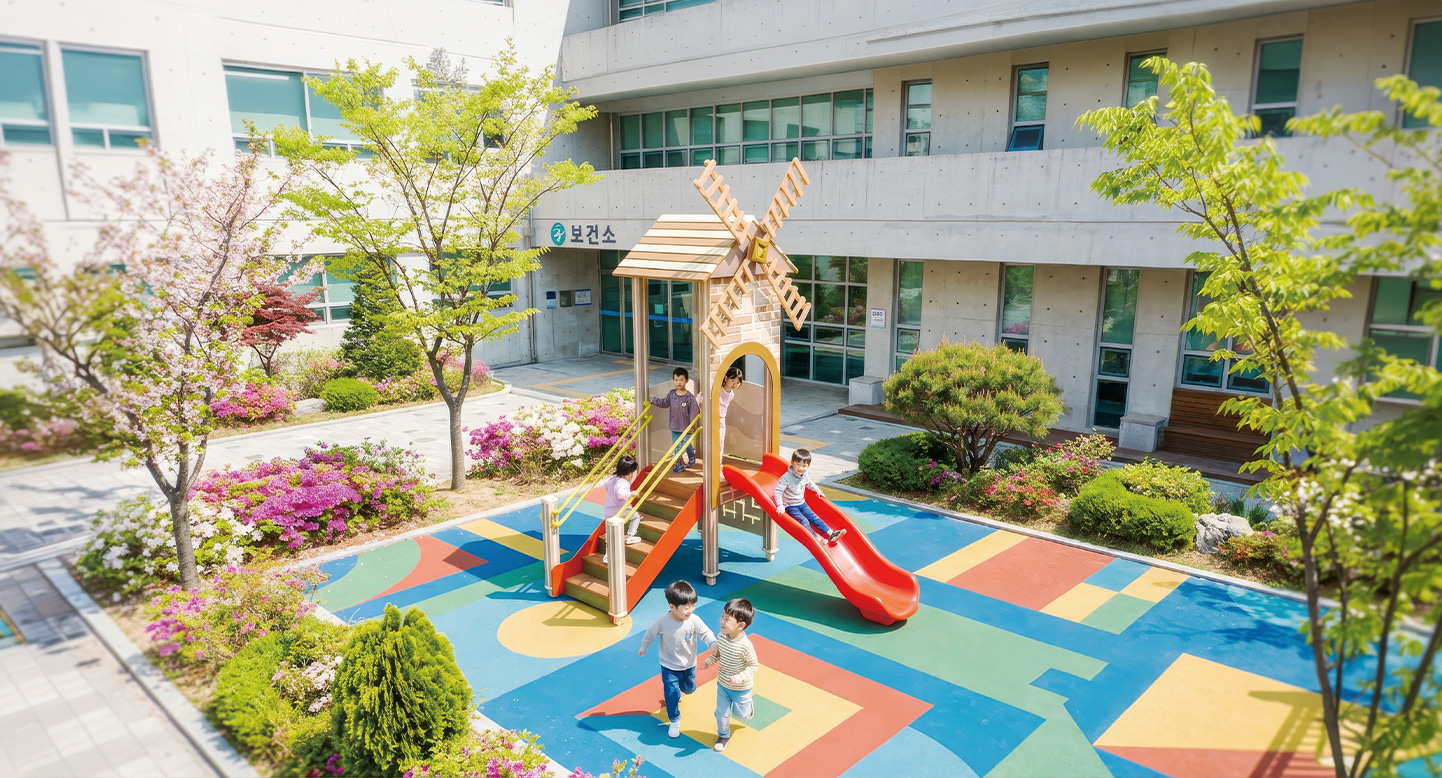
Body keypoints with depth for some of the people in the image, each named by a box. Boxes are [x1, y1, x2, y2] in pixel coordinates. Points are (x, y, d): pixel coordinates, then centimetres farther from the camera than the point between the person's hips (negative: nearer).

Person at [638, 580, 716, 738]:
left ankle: (681, 688, 59)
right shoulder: (663, 621, -25)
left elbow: (706, 633, -15)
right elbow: (651, 632, -6)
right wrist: (643, 646, 9)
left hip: (689, 665, 2)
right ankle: (674, 721, 22)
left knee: (689, 688, 23)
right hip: (669, 667, -2)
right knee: (671, 694, -1)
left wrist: (714, 643, -36)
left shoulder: (694, 620, -25)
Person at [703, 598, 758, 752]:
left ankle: (749, 709, 49)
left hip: (741, 689, -4)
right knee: (721, 713, 14)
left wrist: (739, 677, -32)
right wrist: (710, 660, -11)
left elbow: (753, 665, -21)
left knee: (741, 715, 16)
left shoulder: (745, 645, -33)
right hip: (722, 685, 4)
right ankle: (723, 735, 39)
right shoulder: (721, 637, -15)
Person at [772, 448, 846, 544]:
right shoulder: (786, 477, -23)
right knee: (803, 521, -23)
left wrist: (818, 491, 25)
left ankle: (831, 534, -8)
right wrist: (780, 506, -29)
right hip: (791, 506, -7)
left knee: (814, 518, -3)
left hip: (802, 504, 7)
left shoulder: (805, 476, -1)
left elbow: (810, 483, 24)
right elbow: (778, 492, -24)